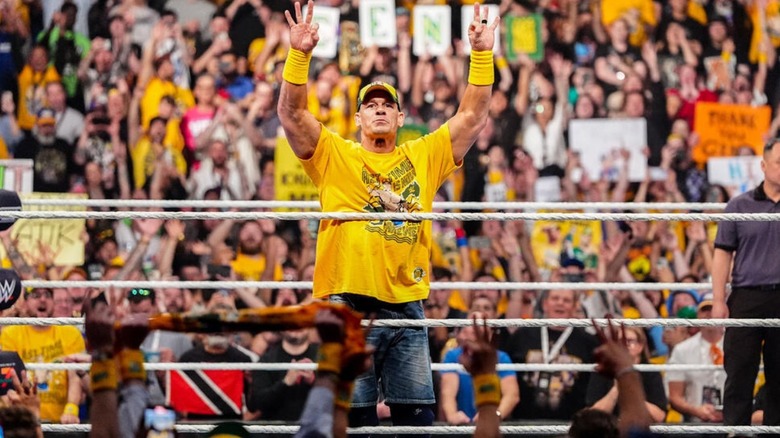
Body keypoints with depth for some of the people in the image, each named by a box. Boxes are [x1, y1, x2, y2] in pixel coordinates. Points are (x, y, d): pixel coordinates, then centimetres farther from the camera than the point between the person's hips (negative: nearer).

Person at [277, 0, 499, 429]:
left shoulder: (424, 157, 13)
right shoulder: (335, 156, 6)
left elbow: (472, 117, 11)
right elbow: (291, 113, -5)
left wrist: (481, 55, 3)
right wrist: (299, 55, -16)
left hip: (406, 307, 2)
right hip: (349, 306, -2)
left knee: (416, 417, 4)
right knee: (354, 418, 1)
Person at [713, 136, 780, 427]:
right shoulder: (740, 206, 5)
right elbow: (723, 254, 3)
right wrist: (719, 300, -5)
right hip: (748, 297, -1)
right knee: (739, 373, -2)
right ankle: (735, 429, 0)